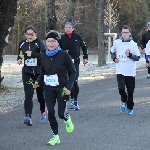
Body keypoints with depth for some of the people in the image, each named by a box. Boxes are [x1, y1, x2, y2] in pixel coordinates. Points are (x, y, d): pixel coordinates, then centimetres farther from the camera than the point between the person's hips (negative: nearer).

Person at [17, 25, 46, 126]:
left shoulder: (39, 43, -10)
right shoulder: (22, 43, 6)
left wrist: (32, 54, -28)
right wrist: (19, 59, 5)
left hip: (39, 72, -2)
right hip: (27, 73, 2)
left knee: (40, 94, 11)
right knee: (28, 95, -12)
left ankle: (43, 112, 38)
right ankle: (28, 117, -22)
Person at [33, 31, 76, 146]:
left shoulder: (64, 55, -10)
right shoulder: (45, 56, 3)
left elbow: (73, 72, -5)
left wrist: (69, 87, -15)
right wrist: (38, 81, -2)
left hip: (62, 88, -4)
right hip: (49, 89, 4)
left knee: (61, 113, -4)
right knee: (50, 112, -6)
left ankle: (67, 119, 33)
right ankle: (55, 136, 9)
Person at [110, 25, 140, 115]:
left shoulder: (133, 44, -6)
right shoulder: (117, 42, 0)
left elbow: (138, 57, -4)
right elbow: (112, 51, 19)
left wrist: (130, 55, -20)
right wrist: (114, 58, 2)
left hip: (130, 72, 0)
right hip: (120, 71, 0)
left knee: (130, 91, 7)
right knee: (121, 88, -15)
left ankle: (130, 107, 24)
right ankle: (124, 101, 14)